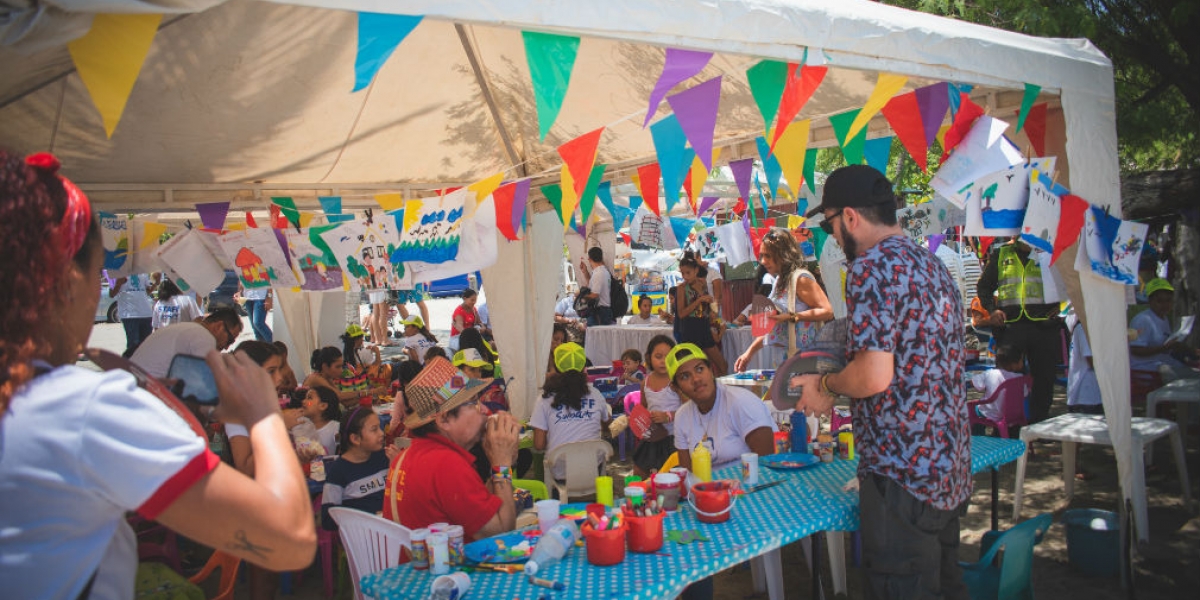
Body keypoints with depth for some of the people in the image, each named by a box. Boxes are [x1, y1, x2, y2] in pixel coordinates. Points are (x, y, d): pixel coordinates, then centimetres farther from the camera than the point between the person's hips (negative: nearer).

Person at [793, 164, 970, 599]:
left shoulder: (872, 266, -16)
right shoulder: (933, 266, 14)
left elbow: (874, 375, -24)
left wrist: (824, 385, -5)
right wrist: (835, 390, 21)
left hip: (901, 474, -10)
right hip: (949, 469, 10)